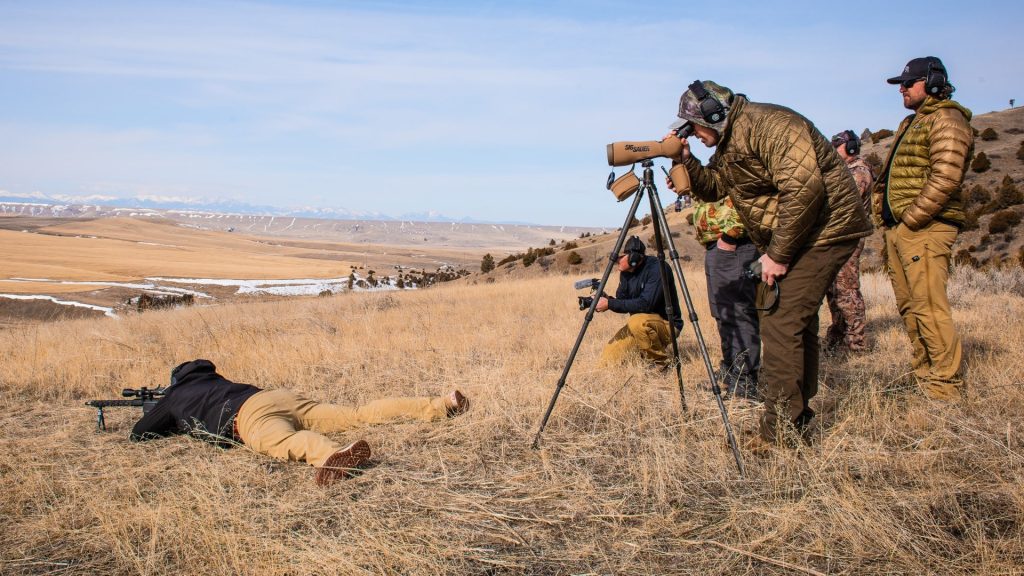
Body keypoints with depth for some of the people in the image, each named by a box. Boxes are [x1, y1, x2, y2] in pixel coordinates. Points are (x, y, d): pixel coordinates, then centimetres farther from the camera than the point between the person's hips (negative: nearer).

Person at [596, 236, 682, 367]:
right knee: (608, 358, -8)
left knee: (638, 322, -38)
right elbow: (623, 301, 7)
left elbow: (646, 304, -30)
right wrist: (604, 300, -15)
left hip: (667, 324, -7)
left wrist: (610, 304, -30)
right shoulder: (626, 272, 1)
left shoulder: (657, 268, -22)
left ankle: (664, 362, -14)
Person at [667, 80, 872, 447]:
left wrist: (778, 254, -24)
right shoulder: (727, 143, 11)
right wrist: (685, 160, -2)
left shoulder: (766, 124, -21)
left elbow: (804, 188, -28)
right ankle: (797, 415, 29)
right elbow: (712, 189, 15)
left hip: (824, 229, -11)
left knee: (782, 323, -14)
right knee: (797, 319, 16)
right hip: (786, 236, 11)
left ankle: (781, 433, -9)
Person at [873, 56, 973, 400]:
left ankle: (945, 385, -4)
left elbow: (945, 179, -19)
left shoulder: (947, 120, -7)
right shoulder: (911, 122, 23)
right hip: (898, 229, 10)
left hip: (925, 229, -10)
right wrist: (886, 216, 14)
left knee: (929, 307, -11)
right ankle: (923, 374, 21)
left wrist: (911, 219, -18)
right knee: (909, 307, 12)